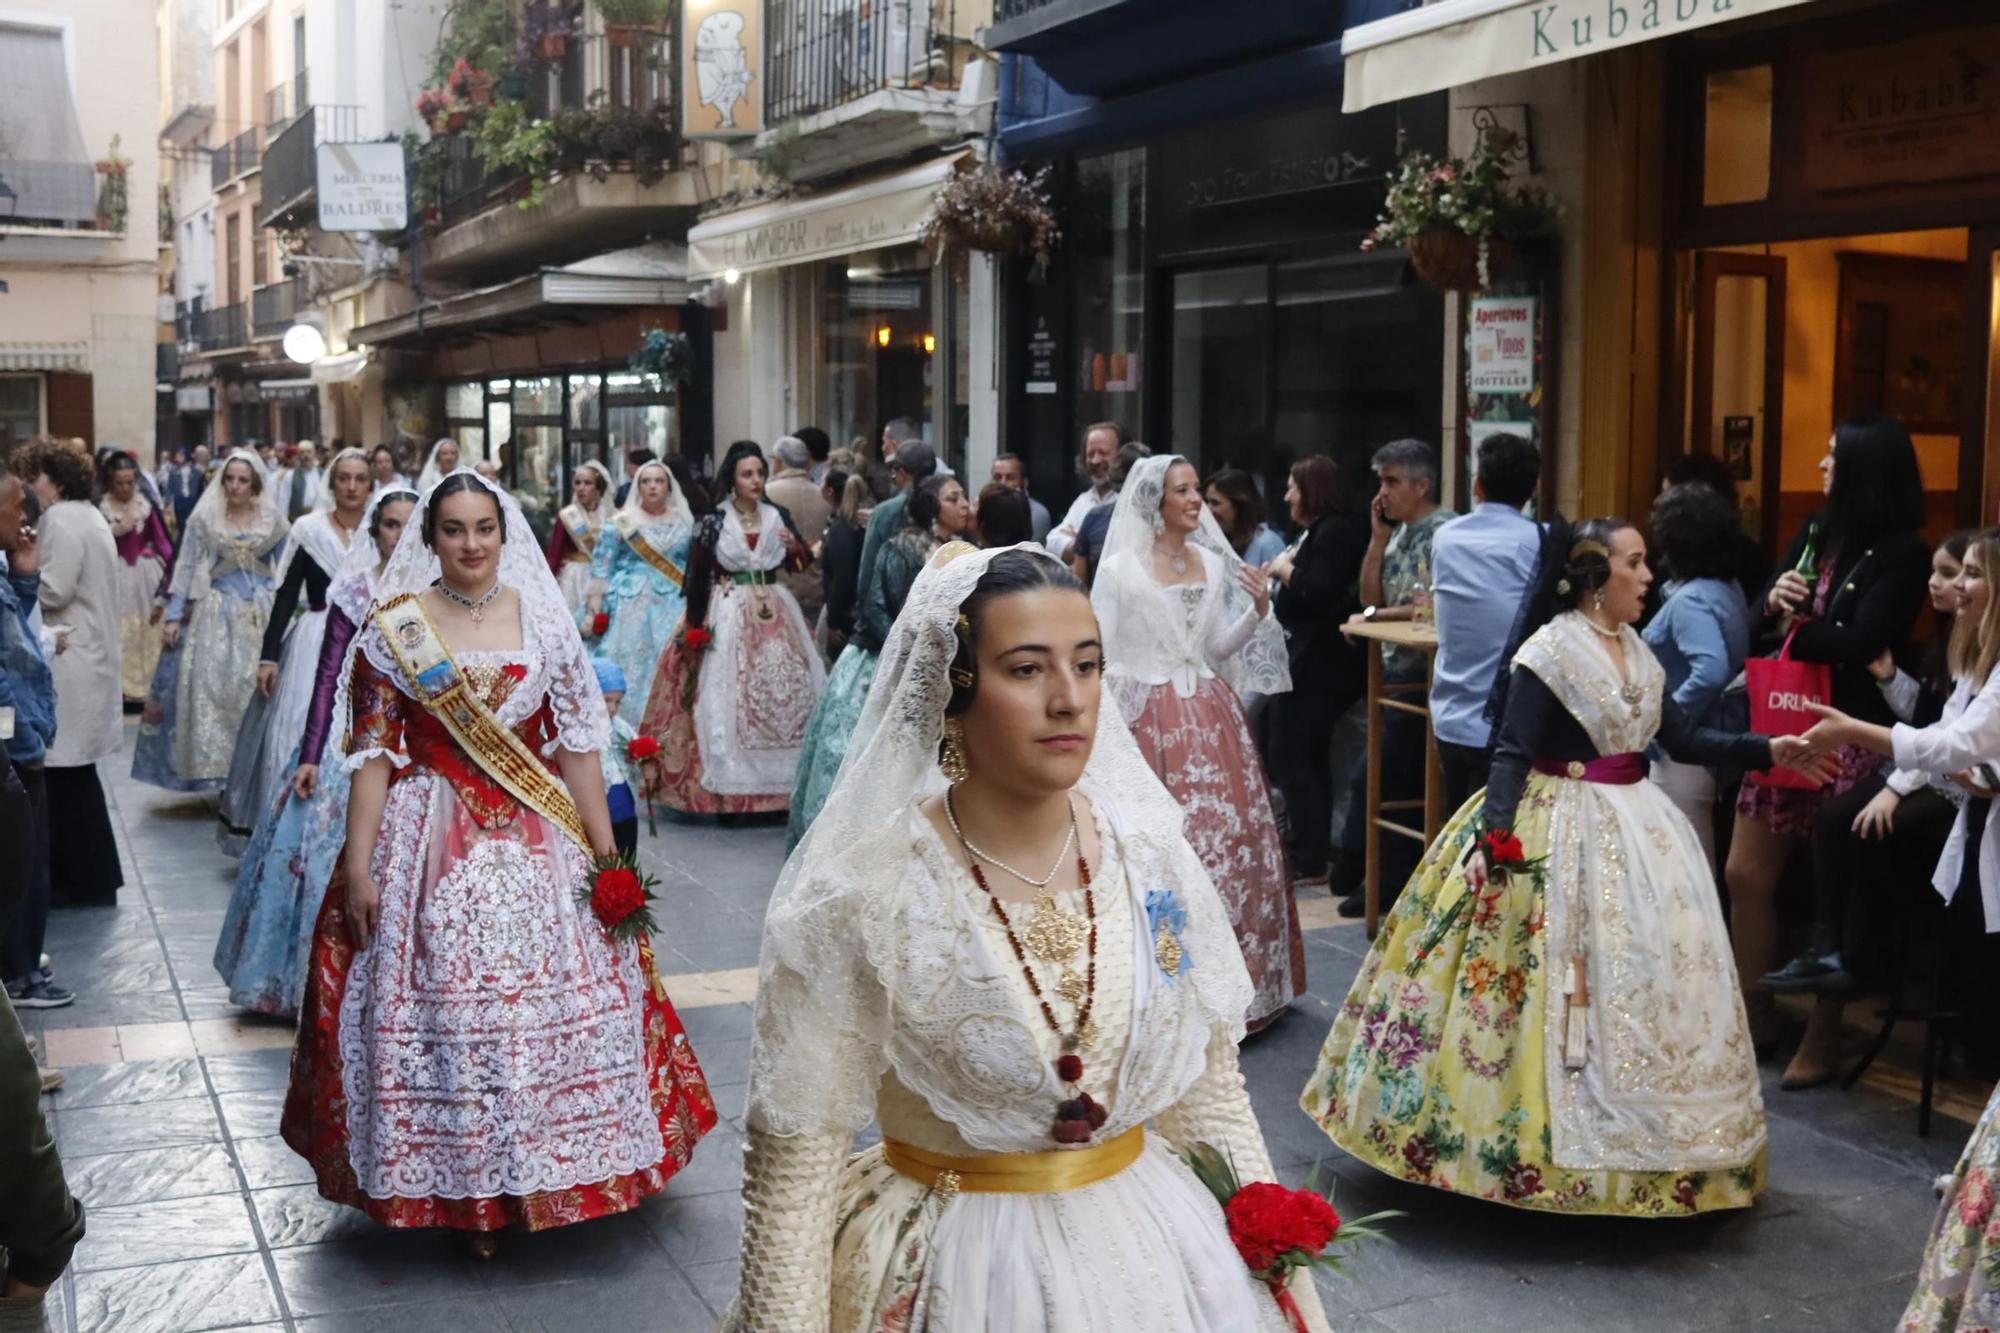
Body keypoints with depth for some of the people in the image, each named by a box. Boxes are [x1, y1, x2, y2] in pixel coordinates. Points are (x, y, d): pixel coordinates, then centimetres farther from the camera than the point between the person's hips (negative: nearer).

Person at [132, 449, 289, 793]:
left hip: (262, 613, 1)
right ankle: (217, 769, -2)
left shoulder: (272, 520, 5)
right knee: (213, 685, -8)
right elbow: (186, 567, 2)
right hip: (217, 613, -1)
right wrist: (173, 616, -5)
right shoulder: (205, 518, 2)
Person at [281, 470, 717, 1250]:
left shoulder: (542, 618, 4)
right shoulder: (393, 627, 0)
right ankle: (460, 1189, 15)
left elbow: (577, 740, 4)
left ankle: (545, 1175, 20)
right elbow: (373, 754, -1)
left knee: (553, 1002, 2)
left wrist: (604, 849, 0)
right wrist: (357, 866, -6)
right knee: (442, 1006, 0)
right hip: (433, 845, -1)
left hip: (539, 840, 2)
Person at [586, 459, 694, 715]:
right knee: (630, 668, -4)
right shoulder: (620, 522, 2)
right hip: (631, 605, -2)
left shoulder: (685, 522, 9)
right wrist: (596, 607, -6)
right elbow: (602, 566, 1)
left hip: (674, 608, 2)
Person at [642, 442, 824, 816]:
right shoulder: (713, 522, -3)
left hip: (775, 613, 4)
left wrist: (797, 550, -8)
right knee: (731, 697, -4)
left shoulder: (777, 518, 7)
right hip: (729, 616, -4)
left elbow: (803, 567, 14)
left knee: (787, 692, 4)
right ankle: (732, 791, 0)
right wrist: (695, 629, -7)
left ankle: (784, 783, 12)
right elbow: (697, 579, -4)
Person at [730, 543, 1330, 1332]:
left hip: (1155, 1252, 4)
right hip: (950, 1270, -4)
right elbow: (793, 1162, -13)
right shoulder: (857, 897, -18)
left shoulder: (1152, 857, -6)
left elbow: (1212, 1096, 4)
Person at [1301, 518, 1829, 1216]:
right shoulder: (1548, 653, -12)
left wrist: (1766, 750, 5)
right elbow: (1512, 754, -17)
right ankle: (1538, 1149, 4)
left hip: (1634, 830, 8)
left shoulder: (1638, 653, 10)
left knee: (1644, 979, 9)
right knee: (1569, 981, -7)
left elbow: (1682, 738, 14)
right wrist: (1493, 837, -28)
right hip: (1561, 834, -8)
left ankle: (1623, 1143, 20)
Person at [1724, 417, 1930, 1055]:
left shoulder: (1903, 554, -10)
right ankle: (1754, 1012, 21)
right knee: (1746, 874, 9)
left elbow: (1858, 643, -20)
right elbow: (1764, 624, 13)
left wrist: (1795, 628, -4)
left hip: (1850, 735, -7)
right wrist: (1774, 601, -9)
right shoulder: (1816, 532, 12)